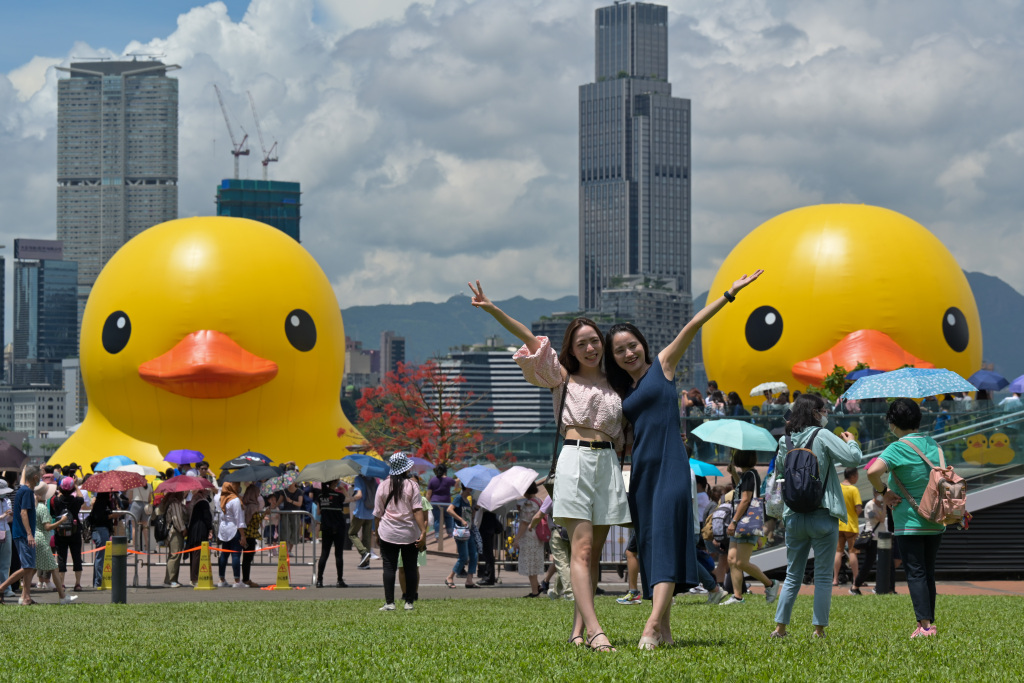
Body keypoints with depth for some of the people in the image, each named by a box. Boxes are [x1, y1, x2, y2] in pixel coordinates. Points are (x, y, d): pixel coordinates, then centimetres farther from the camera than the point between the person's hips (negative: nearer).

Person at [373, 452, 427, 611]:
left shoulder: (383, 486, 3)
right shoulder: (411, 486, -3)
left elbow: (378, 513, 6)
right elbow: (417, 510, -9)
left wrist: (376, 532, 16)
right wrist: (423, 532, -10)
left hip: (388, 533, 1)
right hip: (410, 533, -1)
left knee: (389, 567, 1)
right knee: (410, 567, 7)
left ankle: (389, 603, -5)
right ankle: (410, 602, 9)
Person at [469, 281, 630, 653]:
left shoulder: (613, 385, 16)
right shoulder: (562, 377, 8)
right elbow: (529, 338, -3)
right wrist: (494, 310, -11)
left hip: (607, 463, 4)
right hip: (575, 458, -4)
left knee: (595, 552, 3)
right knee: (581, 548, -13)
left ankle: (578, 628, 7)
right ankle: (596, 632, -23)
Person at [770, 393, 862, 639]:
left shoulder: (786, 440, 5)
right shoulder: (822, 436, -9)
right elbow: (853, 459, -14)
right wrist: (852, 442, 6)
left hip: (794, 516, 5)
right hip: (822, 515, -5)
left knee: (793, 575, 14)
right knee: (823, 575, 2)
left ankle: (780, 626, 11)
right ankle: (819, 628, 0)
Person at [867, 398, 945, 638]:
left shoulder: (899, 448, -13)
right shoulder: (933, 445, 7)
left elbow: (873, 471, -29)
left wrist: (884, 491, -11)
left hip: (909, 523, -6)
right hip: (935, 522, 6)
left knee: (915, 574, -3)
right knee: (928, 573, 14)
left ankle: (925, 624, -8)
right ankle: (929, 622, 17)